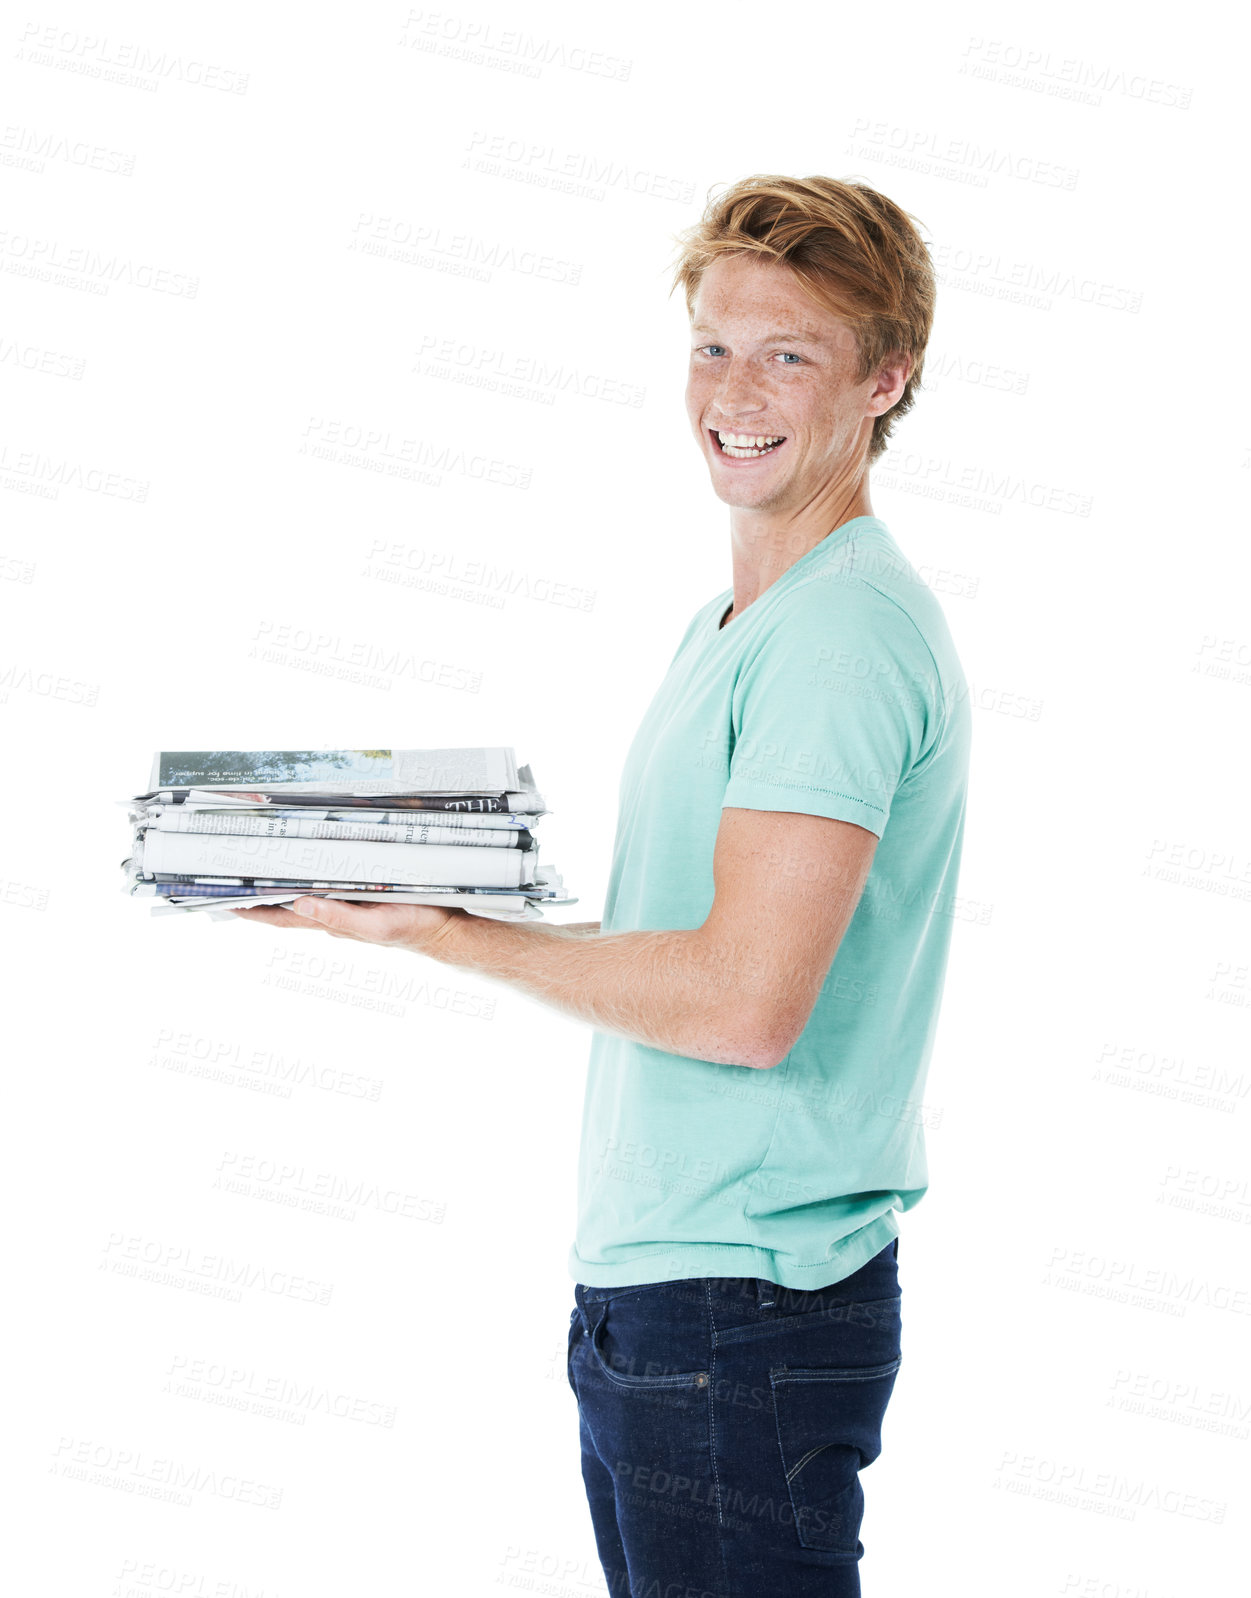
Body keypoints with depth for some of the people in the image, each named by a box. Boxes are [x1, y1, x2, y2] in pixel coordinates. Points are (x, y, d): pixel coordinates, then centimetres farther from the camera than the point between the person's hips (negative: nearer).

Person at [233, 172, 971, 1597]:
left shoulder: (849, 635, -17)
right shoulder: (725, 628, 15)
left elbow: (745, 1002, -24)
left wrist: (446, 935, -15)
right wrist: (449, 894, 6)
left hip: (746, 1310, -9)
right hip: (642, 1279, 9)